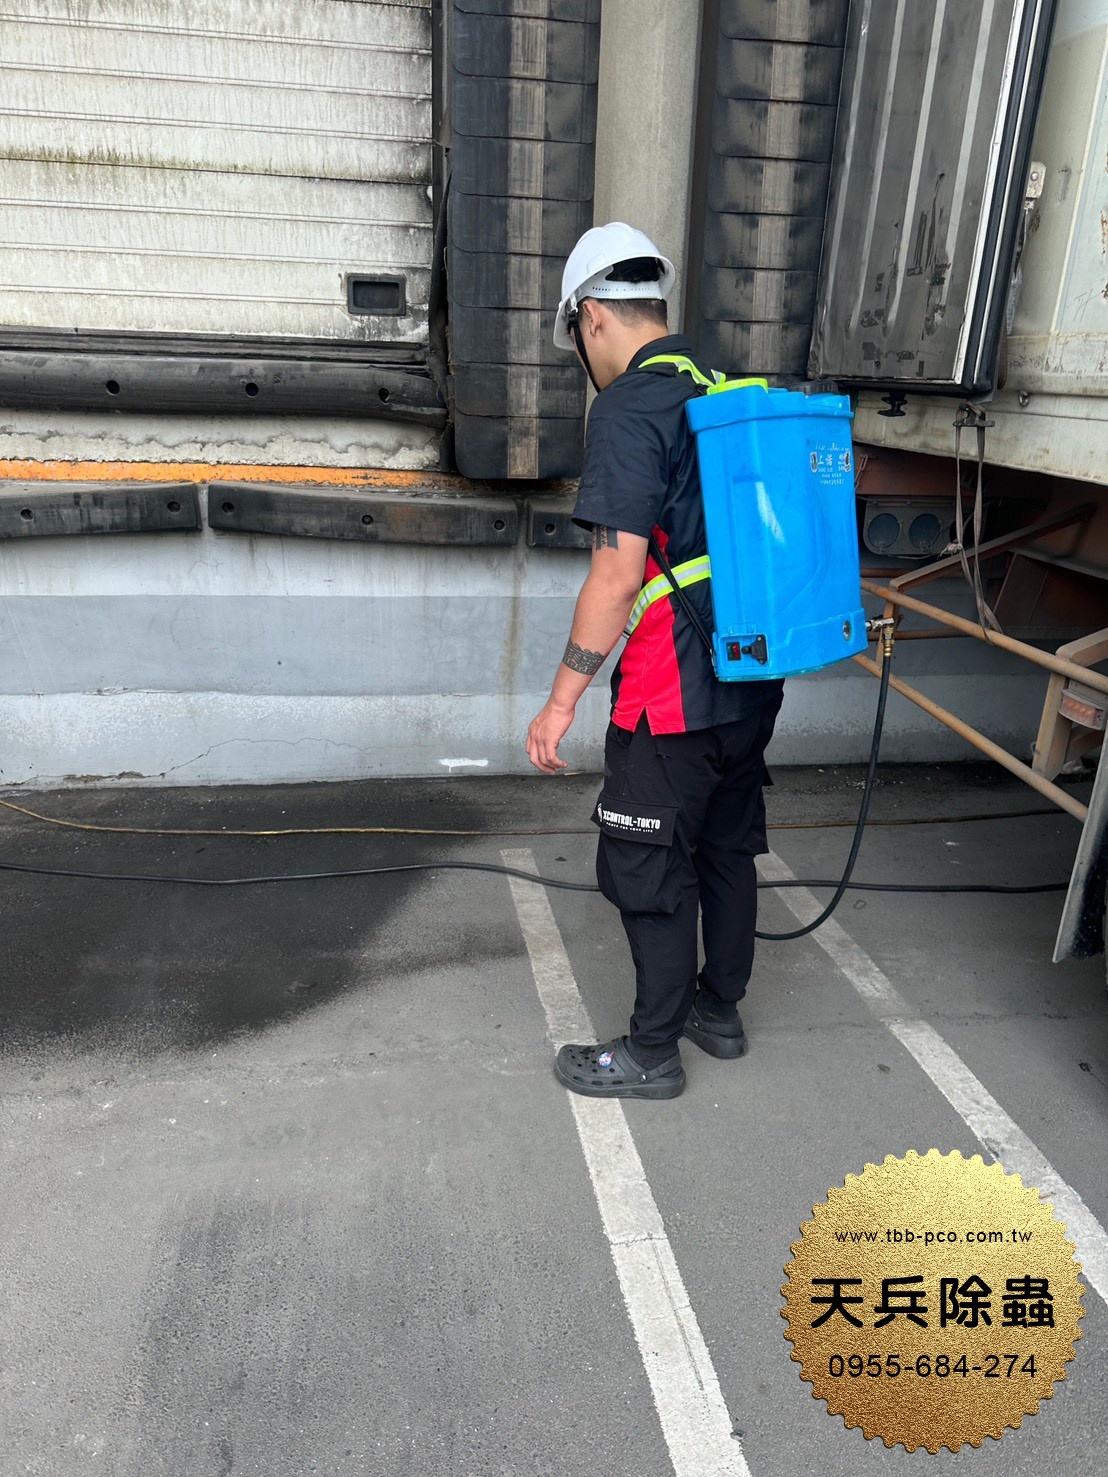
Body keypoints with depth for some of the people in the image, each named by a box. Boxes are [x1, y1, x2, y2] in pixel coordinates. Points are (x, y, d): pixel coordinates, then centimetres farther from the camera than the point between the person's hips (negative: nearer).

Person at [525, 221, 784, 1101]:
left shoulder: (629, 411, -14)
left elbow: (618, 572, -22)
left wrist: (563, 701, -16)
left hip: (674, 697, -9)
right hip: (754, 682, 9)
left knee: (648, 870, 5)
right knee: (729, 848, 20)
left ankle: (653, 1053, 21)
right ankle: (721, 1007, 37)